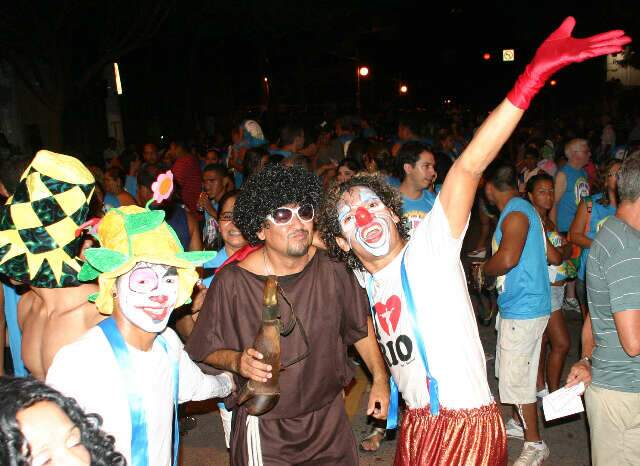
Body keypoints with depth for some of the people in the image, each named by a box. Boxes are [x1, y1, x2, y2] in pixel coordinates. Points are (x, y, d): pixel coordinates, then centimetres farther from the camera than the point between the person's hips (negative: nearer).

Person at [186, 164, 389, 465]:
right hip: (264, 428, -3)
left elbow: (360, 322, 6)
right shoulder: (233, 282, -19)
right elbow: (206, 350, -8)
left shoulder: (331, 268, -9)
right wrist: (236, 360, -27)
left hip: (329, 416, 4)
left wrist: (379, 378, 6)